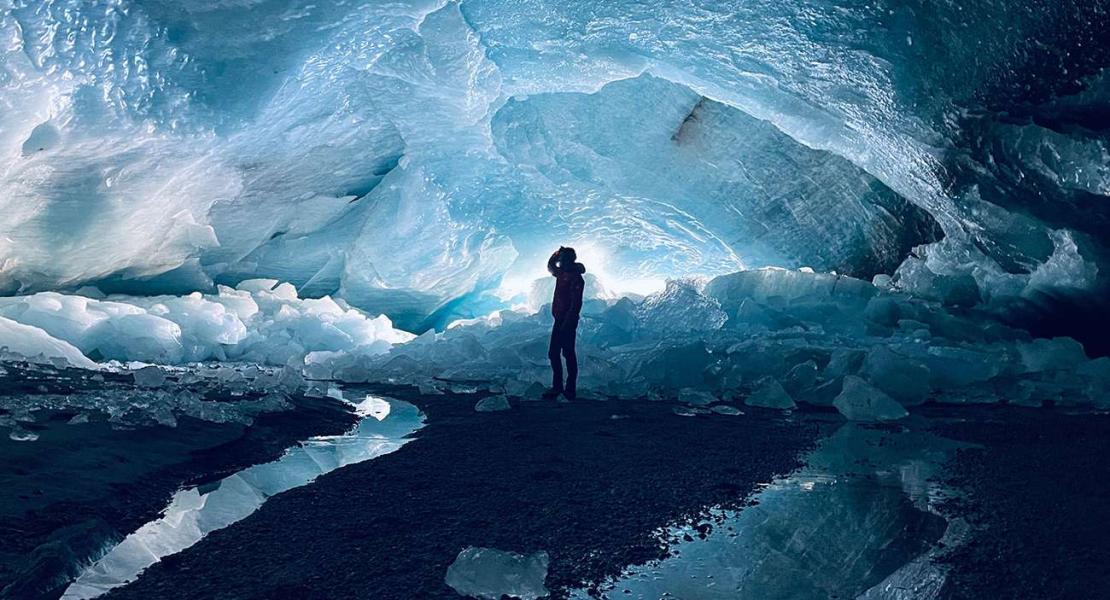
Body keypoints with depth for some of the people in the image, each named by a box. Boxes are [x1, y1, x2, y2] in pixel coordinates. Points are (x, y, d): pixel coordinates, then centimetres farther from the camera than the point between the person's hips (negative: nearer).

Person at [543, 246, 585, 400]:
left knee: (568, 354, -3)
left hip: (568, 321, -9)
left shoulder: (575, 278, -15)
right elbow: (550, 266, 34)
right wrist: (557, 252, 17)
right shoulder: (561, 273, 12)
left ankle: (570, 388, 4)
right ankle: (557, 386, 17)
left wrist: (567, 323, -24)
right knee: (553, 353, 10)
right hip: (558, 320, 9)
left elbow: (576, 303, -21)